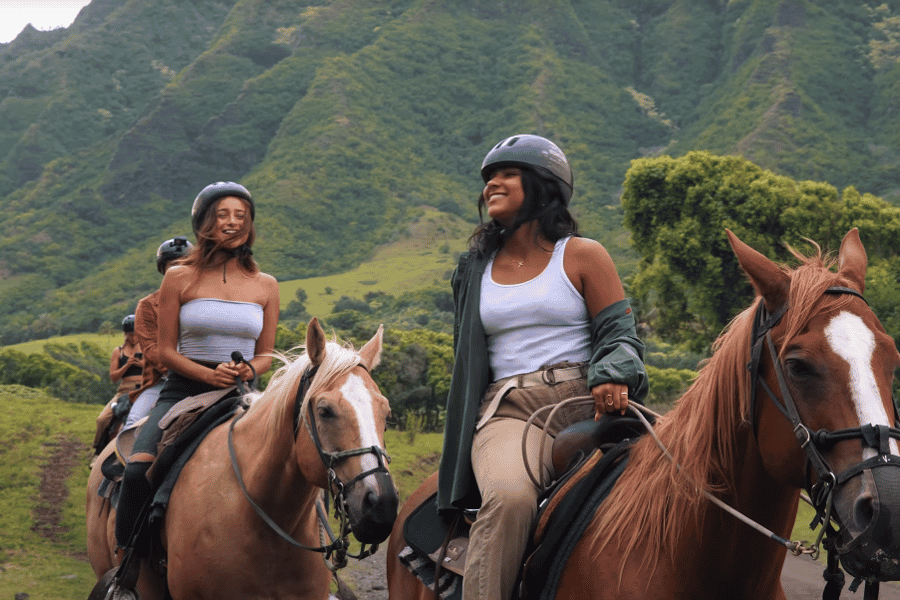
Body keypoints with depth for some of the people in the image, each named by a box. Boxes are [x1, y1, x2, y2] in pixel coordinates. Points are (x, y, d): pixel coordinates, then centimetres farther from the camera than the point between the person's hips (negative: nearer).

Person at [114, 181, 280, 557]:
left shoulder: (265, 286, 10)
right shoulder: (180, 279, 3)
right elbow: (166, 352, 1)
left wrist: (247, 370, -10)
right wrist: (210, 374, -16)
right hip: (183, 389, -2)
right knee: (138, 470, -26)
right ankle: (124, 558, -7)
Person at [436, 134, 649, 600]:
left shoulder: (582, 256, 10)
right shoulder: (475, 270, 21)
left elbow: (618, 333, 4)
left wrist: (612, 378, -17)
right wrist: (463, 434, 23)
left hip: (584, 400, -1)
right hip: (508, 408, 1)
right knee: (508, 496, -33)